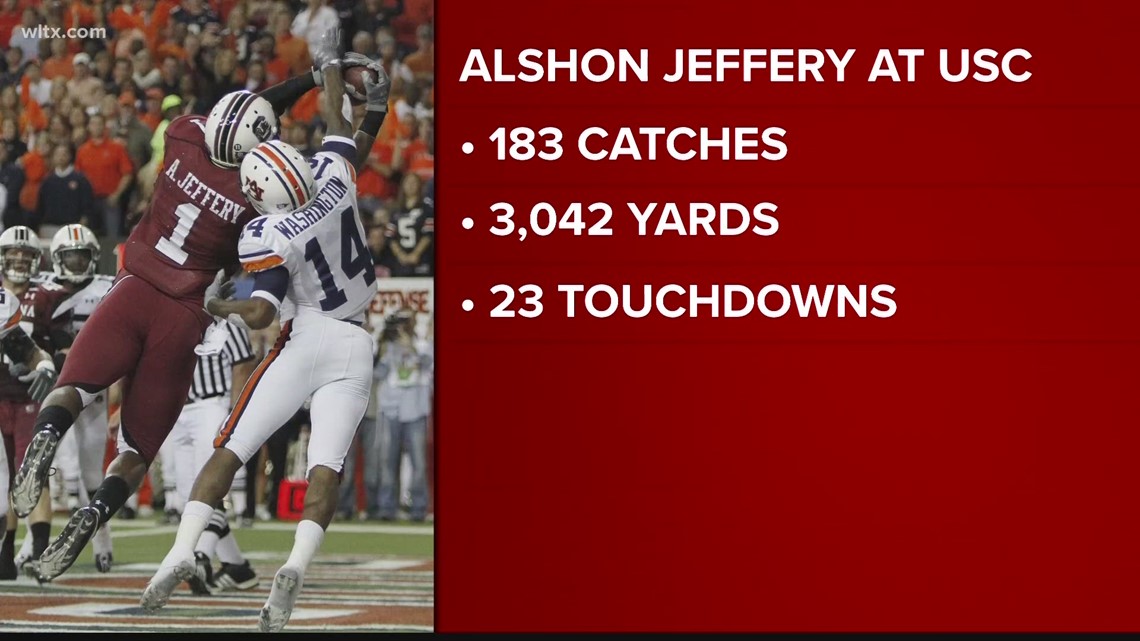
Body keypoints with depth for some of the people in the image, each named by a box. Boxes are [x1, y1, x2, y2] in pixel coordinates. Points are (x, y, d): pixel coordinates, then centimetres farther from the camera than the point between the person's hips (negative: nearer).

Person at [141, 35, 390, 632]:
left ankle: (181, 553, -8)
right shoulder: (334, 179, -5)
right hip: (354, 347, 4)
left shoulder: (267, 237, -17)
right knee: (326, 468, -6)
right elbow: (337, 123, 14)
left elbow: (259, 314, -22)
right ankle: (296, 566, -26)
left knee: (230, 448, 3)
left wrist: (219, 305, -8)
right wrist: (330, 64, 26)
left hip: (307, 338, -4)